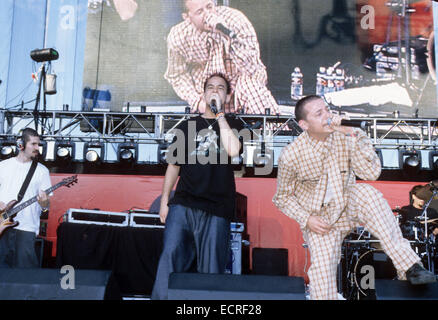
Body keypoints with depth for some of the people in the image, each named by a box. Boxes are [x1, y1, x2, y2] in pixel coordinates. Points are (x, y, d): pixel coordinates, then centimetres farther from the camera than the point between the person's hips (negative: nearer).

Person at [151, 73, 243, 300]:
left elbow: (233, 150, -10)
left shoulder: (232, 125, 13)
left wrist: (219, 113, -5)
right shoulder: (187, 126, 18)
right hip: (183, 204, 2)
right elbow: (174, 164, 18)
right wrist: (164, 201, 10)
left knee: (210, 268, -1)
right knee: (170, 256, -10)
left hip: (216, 210, -1)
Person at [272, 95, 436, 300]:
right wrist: (307, 219, -16)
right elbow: (283, 198, -2)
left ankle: (408, 266, -32)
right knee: (322, 266, -25)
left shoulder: (344, 138, -10)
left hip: (349, 206, 1)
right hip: (319, 220, -1)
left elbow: (371, 173, -22)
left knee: (367, 194, -32)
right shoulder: (291, 155, -15)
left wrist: (352, 135, -28)